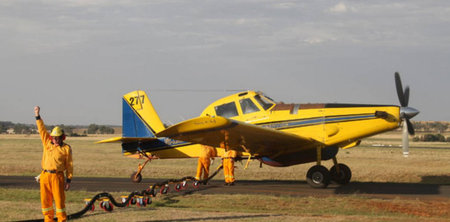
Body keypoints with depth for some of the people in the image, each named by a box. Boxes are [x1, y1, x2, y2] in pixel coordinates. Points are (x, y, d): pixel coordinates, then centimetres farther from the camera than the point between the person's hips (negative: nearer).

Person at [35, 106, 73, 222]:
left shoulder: (66, 148, 2)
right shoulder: (47, 143, 14)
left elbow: (69, 165, 2)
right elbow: (42, 129, 11)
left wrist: (69, 180, -3)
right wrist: (37, 116, 4)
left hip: (57, 176, -4)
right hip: (45, 175, 4)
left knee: (59, 199, -6)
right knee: (45, 200, 6)